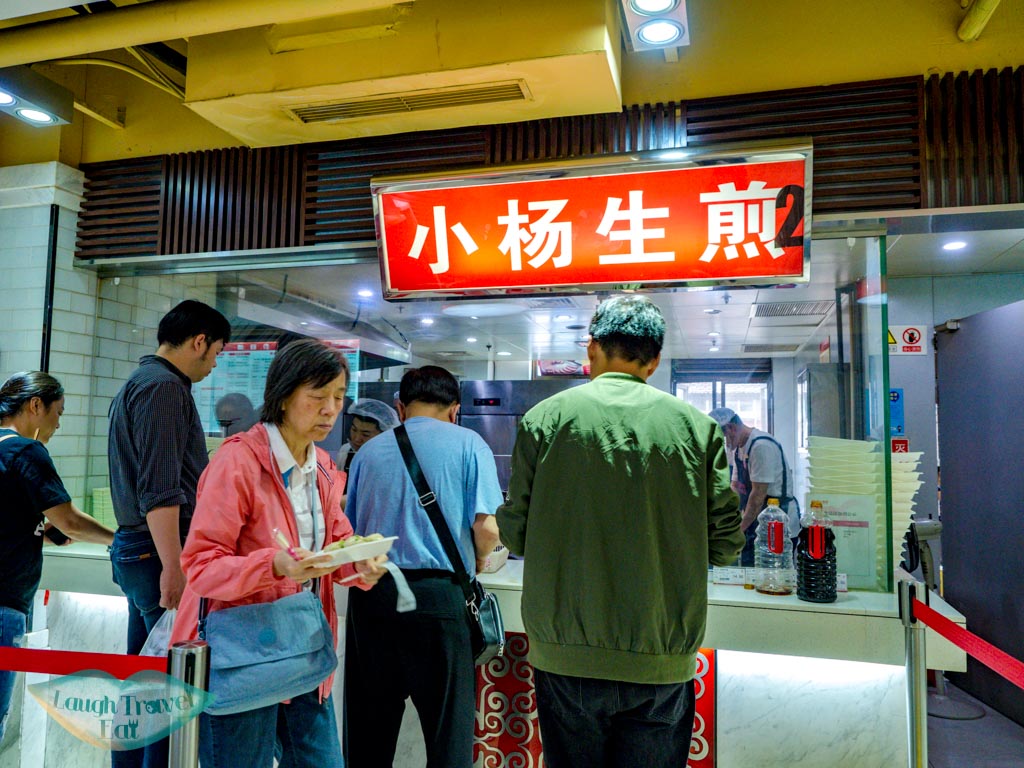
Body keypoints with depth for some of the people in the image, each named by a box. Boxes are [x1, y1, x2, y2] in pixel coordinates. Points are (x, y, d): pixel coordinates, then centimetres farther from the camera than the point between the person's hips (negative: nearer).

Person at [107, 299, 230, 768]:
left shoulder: (140, 382, 20)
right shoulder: (163, 386, -13)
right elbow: (159, 489, -21)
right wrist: (173, 566, -22)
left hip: (136, 550, 11)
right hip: (160, 552, -11)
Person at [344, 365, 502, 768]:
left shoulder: (369, 450, 10)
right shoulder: (467, 443, 1)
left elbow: (350, 530, 12)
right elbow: (487, 527, -9)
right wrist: (477, 562, 10)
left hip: (371, 592, 4)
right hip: (438, 594, -3)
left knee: (369, 725, 17)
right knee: (449, 723, 8)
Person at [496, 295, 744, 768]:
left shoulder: (544, 417, -6)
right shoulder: (697, 426, -3)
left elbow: (515, 534, -4)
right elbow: (725, 544, -1)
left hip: (566, 654, 0)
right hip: (664, 660, 1)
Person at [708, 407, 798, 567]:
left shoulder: (761, 445, -18)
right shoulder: (738, 448, 12)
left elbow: (758, 494, -19)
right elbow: (735, 488, 14)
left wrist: (740, 529, -13)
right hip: (755, 523, 9)